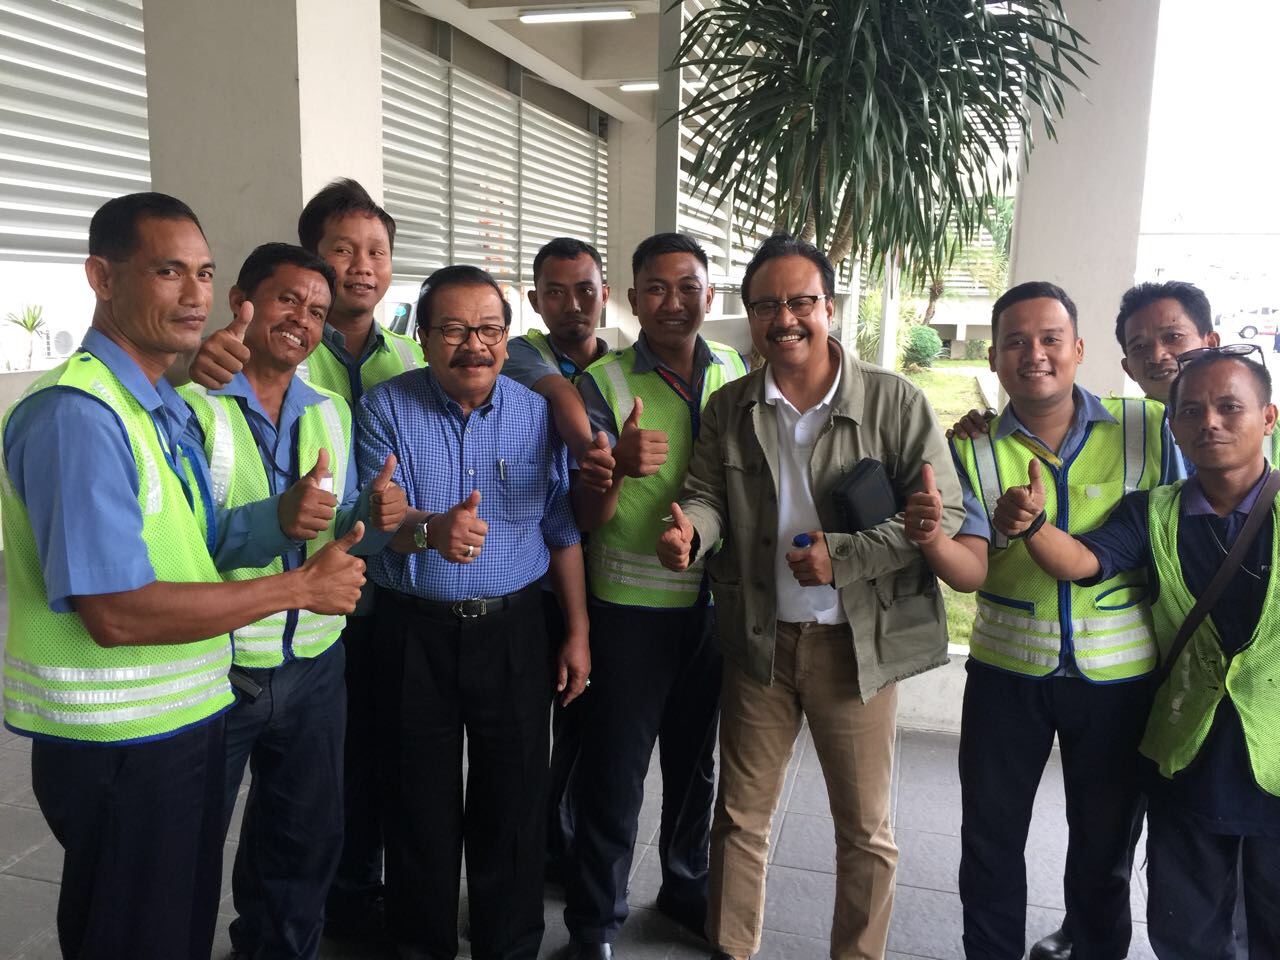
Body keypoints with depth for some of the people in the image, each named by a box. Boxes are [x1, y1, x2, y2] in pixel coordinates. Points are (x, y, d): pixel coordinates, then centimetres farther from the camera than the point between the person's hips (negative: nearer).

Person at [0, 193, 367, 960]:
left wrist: (283, 520, -8)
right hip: (120, 744, -9)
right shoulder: (78, 414, -21)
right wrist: (300, 588, -21)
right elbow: (116, 611, -27)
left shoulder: (165, 407, 10)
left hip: (187, 720, 9)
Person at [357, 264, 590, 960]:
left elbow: (563, 532, 6)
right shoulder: (386, 408, -5)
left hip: (514, 628, 1)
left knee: (515, 800, 9)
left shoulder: (538, 415, 1)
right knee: (422, 803, 12)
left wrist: (577, 633, 4)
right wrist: (428, 530, -37)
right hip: (415, 631, -1)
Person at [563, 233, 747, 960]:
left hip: (715, 600, 4)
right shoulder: (603, 382, -10)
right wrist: (620, 464, -36)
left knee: (696, 759, 19)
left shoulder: (737, 374, 0)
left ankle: (687, 887, 40)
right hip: (631, 606, -3)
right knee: (615, 771, 5)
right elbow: (588, 516, -15)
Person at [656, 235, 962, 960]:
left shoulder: (895, 401, -8)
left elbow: (945, 515, -9)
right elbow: (708, 493, 3)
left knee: (865, 830, 13)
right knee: (741, 817, 15)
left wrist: (843, 555, -20)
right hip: (757, 639, 3)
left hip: (858, 642, -2)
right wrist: (690, 525, -21)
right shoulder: (728, 409, 4)